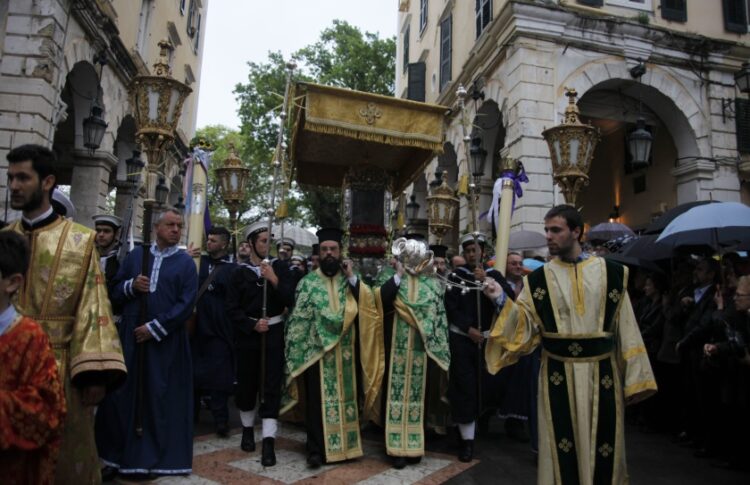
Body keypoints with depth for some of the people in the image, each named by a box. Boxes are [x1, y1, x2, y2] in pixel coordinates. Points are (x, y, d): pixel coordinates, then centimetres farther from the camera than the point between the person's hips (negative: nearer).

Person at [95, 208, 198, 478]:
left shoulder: (186, 263, -1)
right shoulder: (136, 255, 9)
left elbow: (187, 304, -8)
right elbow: (115, 291, 10)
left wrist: (155, 328, -14)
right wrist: (131, 285, -11)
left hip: (166, 340, -3)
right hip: (131, 335, 3)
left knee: (161, 398, 3)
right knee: (124, 393, 8)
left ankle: (157, 455, 15)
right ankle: (120, 450, 24)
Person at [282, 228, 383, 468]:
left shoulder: (351, 280, 6)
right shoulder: (308, 282, 1)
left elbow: (369, 303, -10)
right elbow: (298, 318, 0)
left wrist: (352, 277, -14)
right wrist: (296, 352, -5)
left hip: (344, 352, 2)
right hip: (316, 351, -2)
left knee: (345, 398, 11)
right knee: (318, 400, 3)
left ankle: (345, 444, 26)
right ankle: (316, 449, 14)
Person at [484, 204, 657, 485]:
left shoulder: (611, 273, 1)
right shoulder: (539, 279, 1)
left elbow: (625, 327, 2)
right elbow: (526, 325, -4)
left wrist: (633, 379, 1)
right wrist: (503, 301, -21)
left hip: (602, 372, 0)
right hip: (558, 374, 0)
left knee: (605, 446, 11)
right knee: (562, 447, 7)